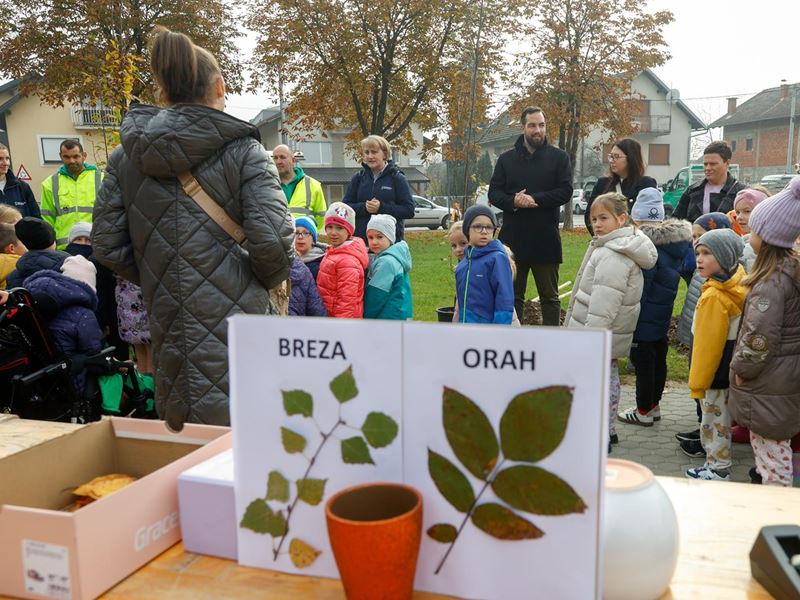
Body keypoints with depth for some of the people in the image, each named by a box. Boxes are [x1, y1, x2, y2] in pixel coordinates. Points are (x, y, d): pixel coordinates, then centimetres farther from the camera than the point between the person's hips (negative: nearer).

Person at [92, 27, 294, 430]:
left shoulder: (125, 156, 6)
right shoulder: (243, 150, -6)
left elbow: (108, 247, 5)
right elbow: (272, 239, -15)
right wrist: (269, 281, 4)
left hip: (169, 329, 4)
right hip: (235, 326, -4)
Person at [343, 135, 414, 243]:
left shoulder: (397, 178, 2)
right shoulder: (358, 178, 11)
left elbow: (409, 210, -5)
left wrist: (382, 208, -16)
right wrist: (363, 207, -11)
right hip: (360, 239, 3)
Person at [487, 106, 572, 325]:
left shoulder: (559, 157, 4)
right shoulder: (506, 159, 9)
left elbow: (566, 191, -6)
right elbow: (493, 192, 4)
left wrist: (535, 199, -17)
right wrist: (513, 201, -17)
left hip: (546, 239, -2)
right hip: (513, 239, 2)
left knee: (550, 297, 8)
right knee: (512, 296, 10)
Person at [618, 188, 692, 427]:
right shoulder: (677, 243, 6)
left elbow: (640, 289, -22)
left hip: (645, 319, -9)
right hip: (663, 316, 9)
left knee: (643, 363, 2)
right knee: (659, 360, 18)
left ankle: (643, 411, 14)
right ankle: (654, 405, 33)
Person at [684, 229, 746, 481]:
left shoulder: (714, 296, -25)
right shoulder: (736, 287, 3)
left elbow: (707, 344, -23)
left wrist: (697, 382, -14)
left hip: (715, 376, -9)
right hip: (727, 372, 9)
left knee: (715, 423, 5)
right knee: (718, 422, 21)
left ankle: (718, 472, 19)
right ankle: (714, 466, 35)